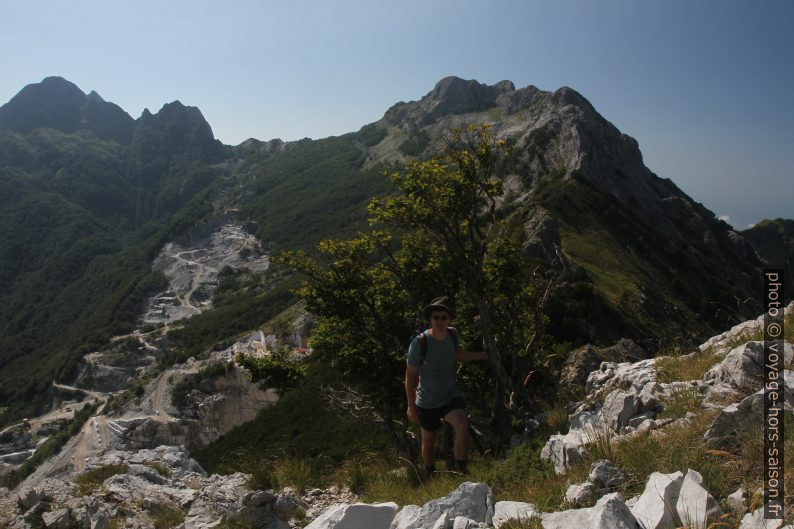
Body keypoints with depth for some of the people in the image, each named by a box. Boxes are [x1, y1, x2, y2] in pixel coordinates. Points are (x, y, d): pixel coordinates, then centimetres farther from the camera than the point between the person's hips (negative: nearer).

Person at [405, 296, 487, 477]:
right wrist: (411, 406, -9)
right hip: (427, 403, -2)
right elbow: (410, 375, -13)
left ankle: (461, 472, -10)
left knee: (462, 426, -26)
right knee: (428, 441, 16)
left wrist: (482, 355, 12)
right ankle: (430, 476, 43)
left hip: (451, 396, 2)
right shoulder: (419, 343, -22)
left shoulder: (452, 334, -7)